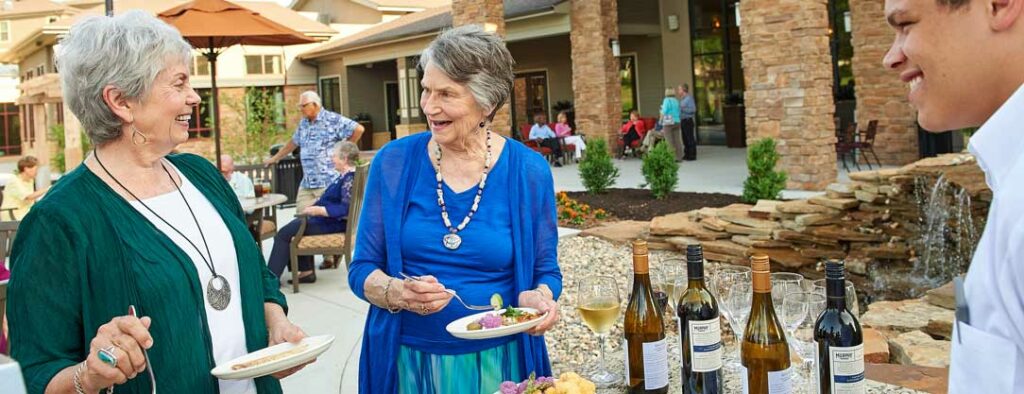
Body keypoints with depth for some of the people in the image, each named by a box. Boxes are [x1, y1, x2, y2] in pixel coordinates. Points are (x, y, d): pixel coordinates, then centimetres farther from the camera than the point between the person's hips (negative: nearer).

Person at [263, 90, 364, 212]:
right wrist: (275, 158, 37)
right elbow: (293, 142, 33)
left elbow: (359, 129, -10)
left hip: (328, 183, -7)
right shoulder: (303, 123, 18)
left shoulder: (333, 120, -7)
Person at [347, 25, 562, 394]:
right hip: (409, 362, 1)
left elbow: (545, 271, 3)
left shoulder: (528, 171, -6)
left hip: (498, 362, 0)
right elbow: (362, 269, -2)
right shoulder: (394, 162, -5)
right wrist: (399, 293, -22)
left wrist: (540, 297, -20)